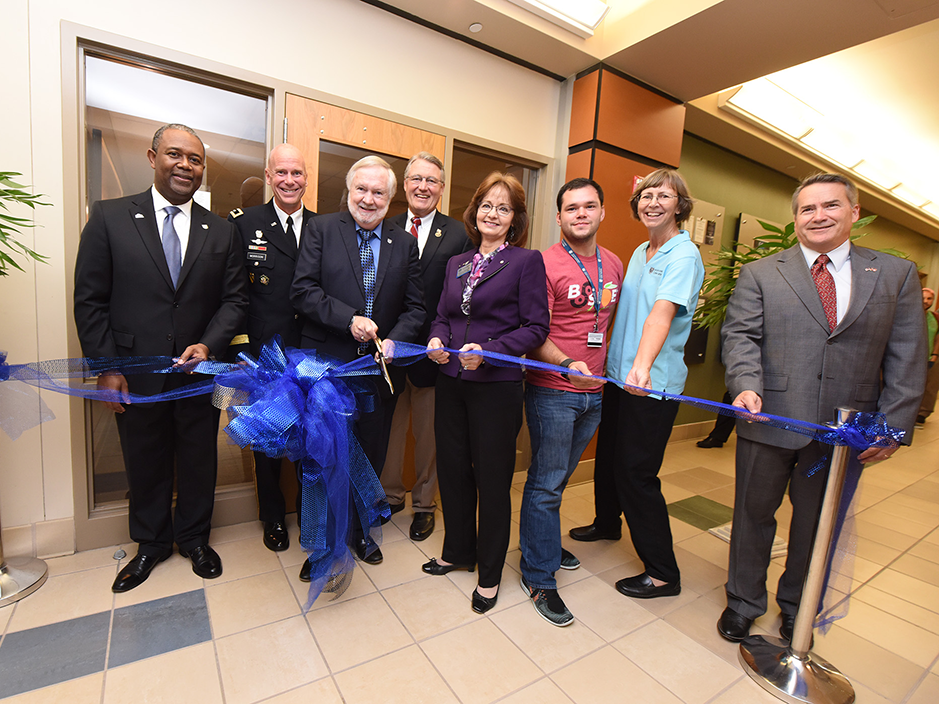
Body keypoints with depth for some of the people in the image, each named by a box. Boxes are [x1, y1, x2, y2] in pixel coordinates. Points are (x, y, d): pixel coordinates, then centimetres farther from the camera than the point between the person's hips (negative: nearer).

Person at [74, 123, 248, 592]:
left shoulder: (221, 232, 3)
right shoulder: (109, 218, -1)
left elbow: (234, 299, 1)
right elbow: (90, 300, -2)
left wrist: (208, 345, -15)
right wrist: (106, 368, -7)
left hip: (199, 372, 1)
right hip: (135, 375, 0)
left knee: (199, 461, 15)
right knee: (145, 464, 16)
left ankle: (194, 538, 38)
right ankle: (151, 543, 40)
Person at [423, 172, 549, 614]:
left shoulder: (527, 261, -4)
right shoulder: (456, 263, 13)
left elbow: (535, 327, -9)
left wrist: (487, 350, -20)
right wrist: (437, 339, -5)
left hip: (497, 386, -5)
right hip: (451, 382, 6)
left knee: (492, 478, 7)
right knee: (452, 470, 16)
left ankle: (489, 573, 30)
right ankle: (458, 551, 41)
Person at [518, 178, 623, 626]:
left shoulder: (614, 265, 11)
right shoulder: (545, 264, -10)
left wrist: (604, 370, 13)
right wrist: (567, 364, -29)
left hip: (594, 391, 6)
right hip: (552, 392, -6)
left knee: (559, 477, 20)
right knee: (546, 483, 3)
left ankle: (541, 540, 41)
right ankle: (538, 577, 19)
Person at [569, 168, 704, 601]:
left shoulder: (684, 255, -11)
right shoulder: (639, 252, 13)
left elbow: (662, 313, -29)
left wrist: (642, 367, -42)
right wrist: (614, 360, 13)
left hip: (653, 385, -8)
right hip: (619, 373, 8)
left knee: (636, 473, -2)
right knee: (607, 457, 20)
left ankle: (662, 573, 17)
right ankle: (607, 523, 46)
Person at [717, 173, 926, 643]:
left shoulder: (897, 274, 7)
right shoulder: (759, 274, 3)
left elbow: (907, 357, 4)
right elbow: (740, 335, -5)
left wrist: (893, 425, -4)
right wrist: (746, 385, -23)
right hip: (770, 421, -1)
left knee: (819, 522, 17)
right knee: (754, 513, 12)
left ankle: (798, 608, 41)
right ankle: (743, 602, 34)